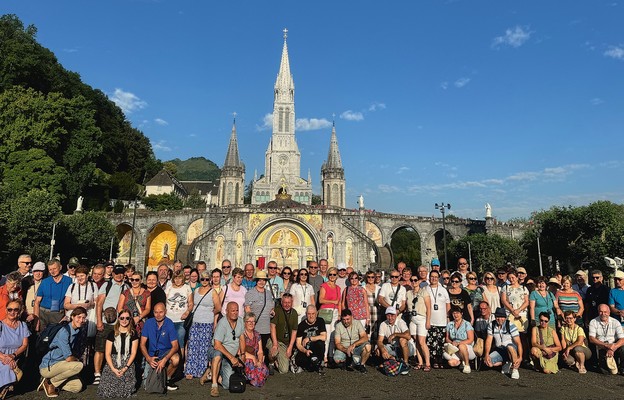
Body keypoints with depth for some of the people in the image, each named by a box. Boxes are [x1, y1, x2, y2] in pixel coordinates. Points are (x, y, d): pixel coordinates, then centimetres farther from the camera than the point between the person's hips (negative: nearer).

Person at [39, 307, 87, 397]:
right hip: (47, 366, -7)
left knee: (78, 387, -6)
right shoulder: (64, 331, -21)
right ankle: (50, 382, -8)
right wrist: (77, 359, -3)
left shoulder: (78, 331, 4)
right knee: (79, 365, -29)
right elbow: (68, 358, -20)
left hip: (59, 365, 7)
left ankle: (51, 381, 7)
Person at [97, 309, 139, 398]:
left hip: (128, 364, -1)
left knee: (126, 392, -17)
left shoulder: (133, 334, 4)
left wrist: (126, 368, -12)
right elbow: (107, 353, 1)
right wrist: (113, 368, -12)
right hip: (113, 363, 1)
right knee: (107, 392, -15)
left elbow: (133, 353, 1)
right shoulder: (112, 334, 4)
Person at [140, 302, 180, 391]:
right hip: (151, 355, 2)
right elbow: (142, 344, -7)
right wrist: (148, 358, -23)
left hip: (166, 352, -1)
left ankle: (167, 378, -3)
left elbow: (175, 346, -19)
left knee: (176, 359, -34)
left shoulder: (169, 324, -16)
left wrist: (164, 360, -33)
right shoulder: (148, 323, -9)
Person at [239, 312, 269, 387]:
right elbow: (241, 352, -12)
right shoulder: (241, 334, -6)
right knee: (250, 365, -37)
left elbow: (260, 352, 10)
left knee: (264, 369, -26)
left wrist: (260, 361, -10)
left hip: (255, 361, 4)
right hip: (243, 360, -4)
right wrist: (253, 357, -18)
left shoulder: (257, 334, 12)